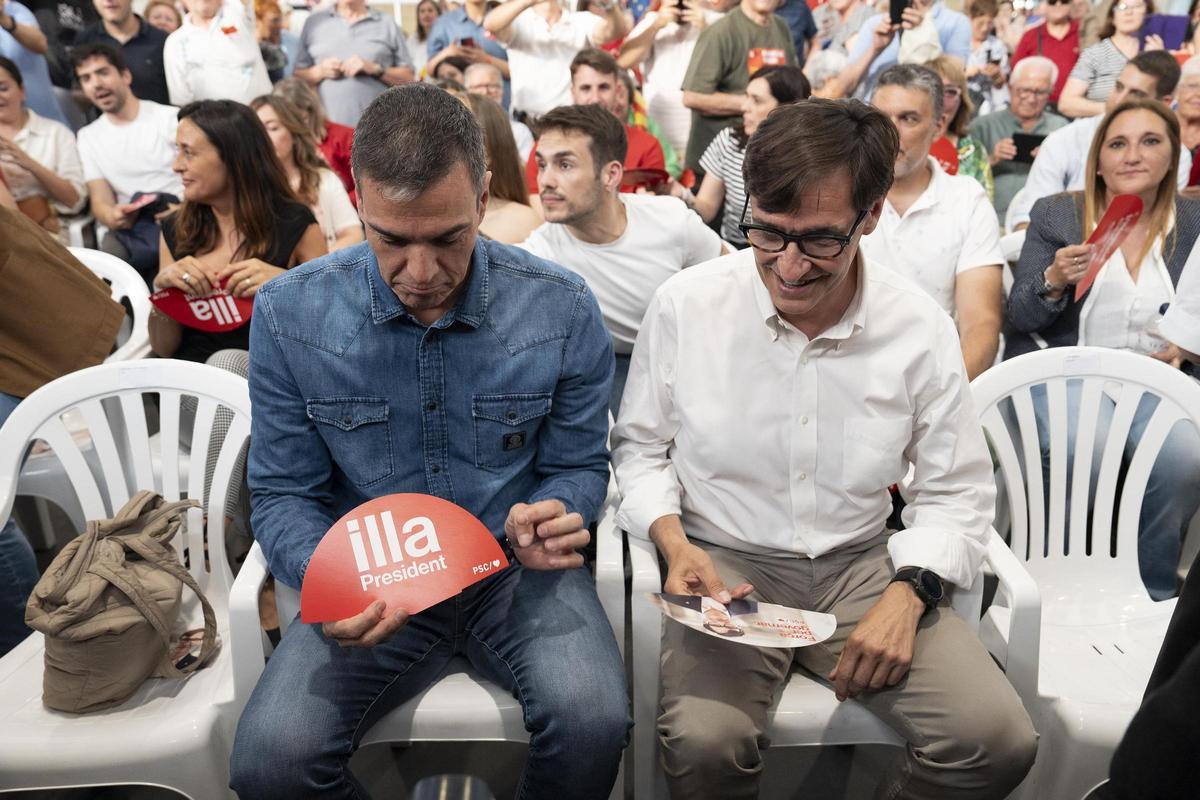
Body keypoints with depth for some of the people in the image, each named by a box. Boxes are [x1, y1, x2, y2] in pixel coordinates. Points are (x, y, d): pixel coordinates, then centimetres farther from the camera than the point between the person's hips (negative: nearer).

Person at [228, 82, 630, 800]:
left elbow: (579, 466, 3)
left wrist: (553, 521, -21)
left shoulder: (562, 310, -9)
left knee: (593, 720, -27)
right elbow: (284, 493, -1)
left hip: (515, 569, 0)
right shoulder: (291, 314, -8)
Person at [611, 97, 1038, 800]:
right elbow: (640, 446, 7)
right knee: (704, 742, -29)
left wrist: (908, 592, -13)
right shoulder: (685, 305, -8)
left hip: (862, 564, 2)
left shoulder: (921, 328, -5)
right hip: (724, 564, -1)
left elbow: (958, 493, 4)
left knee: (999, 740, -18)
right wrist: (674, 542, -11)